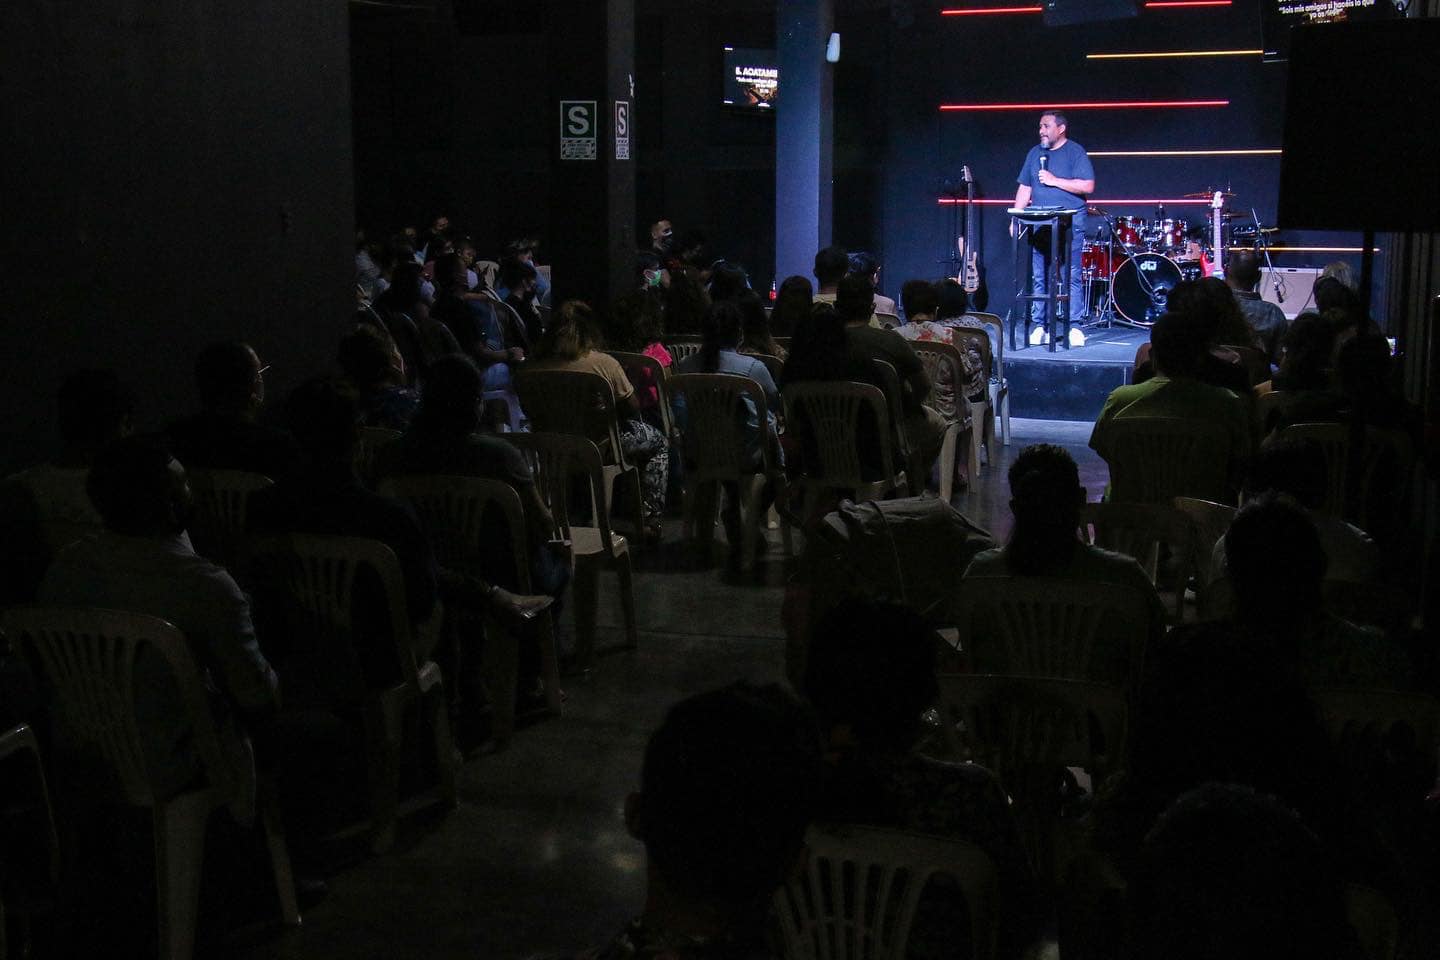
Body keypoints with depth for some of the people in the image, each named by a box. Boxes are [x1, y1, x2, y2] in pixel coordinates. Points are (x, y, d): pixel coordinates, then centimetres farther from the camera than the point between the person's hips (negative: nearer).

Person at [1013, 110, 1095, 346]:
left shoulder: (1076, 152, 0)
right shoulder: (1035, 153, 16)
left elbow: (1088, 186, -10)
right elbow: (1024, 189, 18)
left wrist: (1054, 180, -12)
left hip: (1070, 223, -5)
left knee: (1072, 276, -6)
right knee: (1039, 278, 1)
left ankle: (1075, 327, -4)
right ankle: (1039, 327, 4)